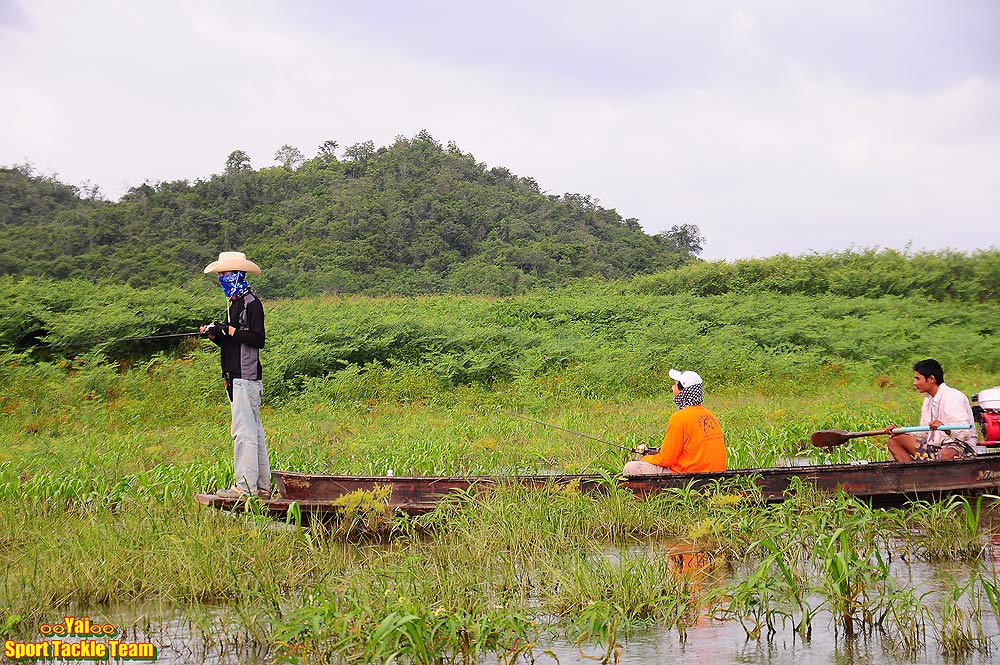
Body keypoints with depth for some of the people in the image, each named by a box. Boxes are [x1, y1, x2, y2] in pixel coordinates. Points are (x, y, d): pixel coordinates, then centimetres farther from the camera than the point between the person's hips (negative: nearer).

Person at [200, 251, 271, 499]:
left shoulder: (251, 303, -9)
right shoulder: (235, 303, 20)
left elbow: (258, 339, -16)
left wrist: (229, 330, -17)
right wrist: (215, 335, 6)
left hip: (246, 377, -10)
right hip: (235, 376, 10)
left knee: (244, 431, -12)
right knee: (254, 430, 11)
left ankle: (245, 486, -13)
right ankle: (262, 486, 15)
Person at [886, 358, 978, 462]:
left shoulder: (954, 397, -14)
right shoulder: (928, 400, 14)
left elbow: (965, 433, -22)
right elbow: (924, 433, 20)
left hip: (960, 446, -9)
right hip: (934, 445, 9)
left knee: (946, 455, -44)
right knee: (893, 440, 0)